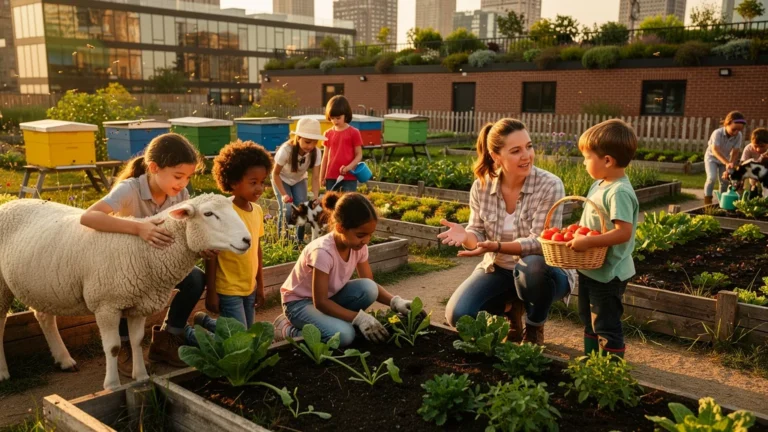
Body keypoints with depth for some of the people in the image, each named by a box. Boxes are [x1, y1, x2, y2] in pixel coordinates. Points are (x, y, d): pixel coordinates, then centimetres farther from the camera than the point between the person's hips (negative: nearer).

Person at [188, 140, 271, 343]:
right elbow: (211, 254, -16)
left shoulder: (257, 211, 1)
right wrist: (211, 292, -14)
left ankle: (204, 320, 40)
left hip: (249, 288, 7)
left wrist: (260, 285, 13)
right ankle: (188, 333, 17)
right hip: (228, 290, -7)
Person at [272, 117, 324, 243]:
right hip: (282, 179, -3)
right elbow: (275, 174, -23)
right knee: (287, 210, -17)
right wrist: (284, 194, -29)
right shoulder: (286, 150, -37)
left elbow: (315, 177, -22)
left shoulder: (316, 152, -28)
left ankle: (300, 240, 10)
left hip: (299, 180, 3)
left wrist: (316, 198, -34)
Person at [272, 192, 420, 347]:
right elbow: (320, 302, -29)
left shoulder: (359, 247, -12)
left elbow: (370, 286, -3)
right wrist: (359, 318, -34)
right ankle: (288, 329, -6)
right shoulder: (323, 251, -33)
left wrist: (395, 302, -21)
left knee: (368, 289, -22)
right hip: (300, 302, -6)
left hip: (329, 296, 6)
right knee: (344, 335, -31)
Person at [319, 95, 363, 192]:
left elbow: (359, 155, -3)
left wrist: (349, 167, -20)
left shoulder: (354, 133, -4)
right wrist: (321, 177, 9)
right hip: (331, 177, 4)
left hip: (349, 177, -4)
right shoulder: (328, 134, 7)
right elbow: (325, 156, 12)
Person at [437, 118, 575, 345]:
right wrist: (465, 236, -28)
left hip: (543, 271, -3)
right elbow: (479, 234, -3)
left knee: (531, 267, -39)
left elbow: (539, 243, -23)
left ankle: (534, 328, -6)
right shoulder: (481, 186, -8)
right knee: (458, 315, -17)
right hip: (498, 269, 3)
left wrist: (497, 246, -39)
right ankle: (512, 310, 15)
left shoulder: (550, 186, -19)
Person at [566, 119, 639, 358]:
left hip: (607, 274, -10)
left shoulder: (619, 192, -25)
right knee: (589, 320, 23)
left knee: (606, 326, 3)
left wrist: (588, 242, -31)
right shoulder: (599, 185, 5)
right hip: (591, 269, 10)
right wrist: (577, 233, 1)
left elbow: (624, 232, -32)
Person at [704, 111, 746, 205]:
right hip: (711, 157, -4)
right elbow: (715, 150, -45)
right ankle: (707, 202, -8)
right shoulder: (717, 133, -32)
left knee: (725, 180, -1)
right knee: (712, 178, -21)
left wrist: (729, 169, -29)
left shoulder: (739, 136, -20)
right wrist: (727, 163, -57)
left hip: (725, 159, 4)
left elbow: (735, 153, -19)